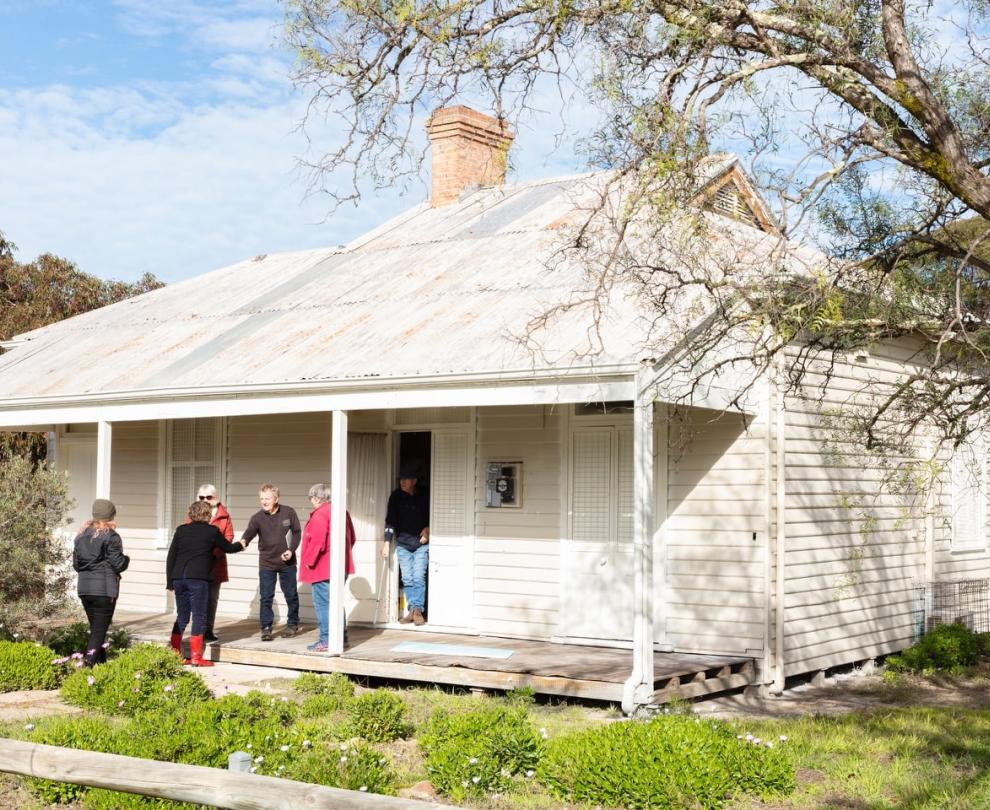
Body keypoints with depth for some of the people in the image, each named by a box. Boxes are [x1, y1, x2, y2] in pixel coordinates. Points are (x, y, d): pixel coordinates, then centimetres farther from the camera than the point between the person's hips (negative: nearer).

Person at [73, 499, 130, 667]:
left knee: (95, 628, 16)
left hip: (84, 588, 6)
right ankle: (89, 663, -15)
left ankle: (101, 662, 19)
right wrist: (126, 559, 9)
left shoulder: (82, 535, 10)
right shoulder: (111, 536, -10)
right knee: (100, 629, -4)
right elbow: (118, 564, -11)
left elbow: (76, 563, 12)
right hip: (105, 589, -6)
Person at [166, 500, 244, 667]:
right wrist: (240, 546, 38)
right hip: (198, 579, -4)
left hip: (179, 578, 5)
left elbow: (171, 557, 10)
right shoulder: (212, 531, 2)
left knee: (181, 616, 13)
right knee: (199, 616, 1)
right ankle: (196, 657, -1)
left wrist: (170, 581, 16)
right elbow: (228, 548, 16)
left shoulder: (181, 530, 11)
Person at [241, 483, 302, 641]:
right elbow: (249, 532, -26)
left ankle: (292, 623, 29)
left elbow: (297, 532, 1)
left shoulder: (289, 512, -7)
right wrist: (243, 541, -48)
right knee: (266, 597, -3)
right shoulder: (257, 518, -9)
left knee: (291, 595, 12)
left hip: (287, 563, 0)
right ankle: (266, 628, 4)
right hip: (266, 564, 0)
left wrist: (291, 550, -13)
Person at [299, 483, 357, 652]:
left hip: (323, 568, -9)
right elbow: (351, 538, 18)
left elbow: (317, 542, -22)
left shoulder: (320, 515, -16)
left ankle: (326, 640, -7)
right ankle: (341, 636, 22)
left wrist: (308, 561, -11)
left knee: (322, 603, -5)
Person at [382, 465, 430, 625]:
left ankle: (418, 610, -2)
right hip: (402, 544, 2)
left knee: (419, 578, -7)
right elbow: (390, 520, -1)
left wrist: (427, 529, -8)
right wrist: (387, 542, -6)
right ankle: (412, 610, 9)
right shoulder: (396, 496, -1)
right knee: (407, 580, 3)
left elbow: (431, 516, 9)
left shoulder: (424, 496, -4)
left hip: (421, 544, -2)